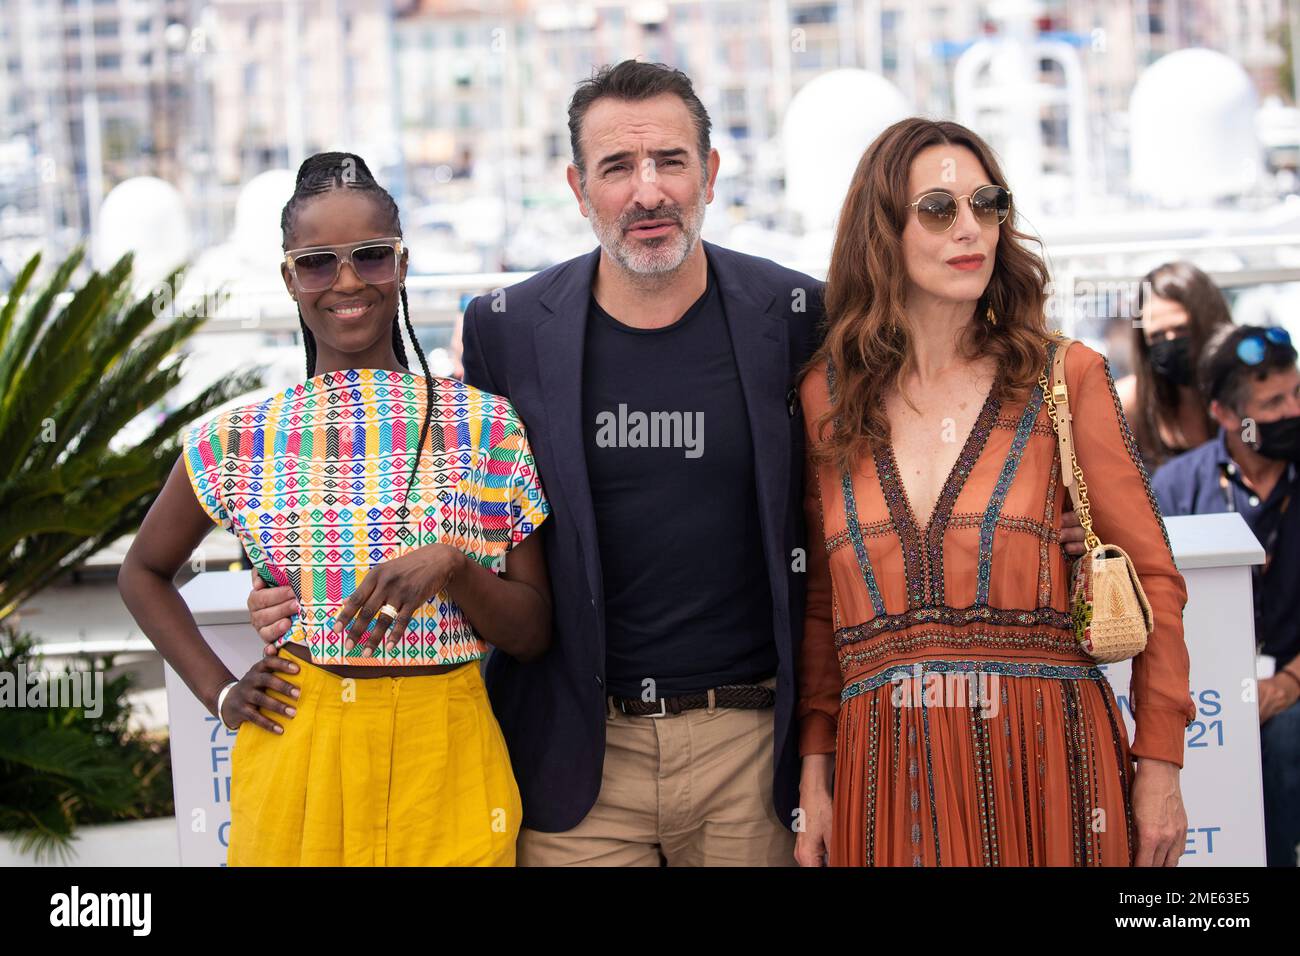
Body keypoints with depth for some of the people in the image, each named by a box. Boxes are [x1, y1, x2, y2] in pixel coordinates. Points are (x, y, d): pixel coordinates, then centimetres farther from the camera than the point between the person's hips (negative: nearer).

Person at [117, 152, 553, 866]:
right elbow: (143, 572, 19)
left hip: (444, 759, -1)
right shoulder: (239, 440, 3)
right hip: (294, 763, 1)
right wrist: (218, 691, 6)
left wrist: (452, 567, -17)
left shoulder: (485, 426, -1)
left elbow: (533, 634, 2)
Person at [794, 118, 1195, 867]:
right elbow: (823, 602, 11)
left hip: (1046, 758, -1)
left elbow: (1151, 579, 1)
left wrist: (1159, 765, -4)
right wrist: (816, 770, 4)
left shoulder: (1066, 377, 1)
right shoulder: (828, 395, 7)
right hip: (890, 774, 2)